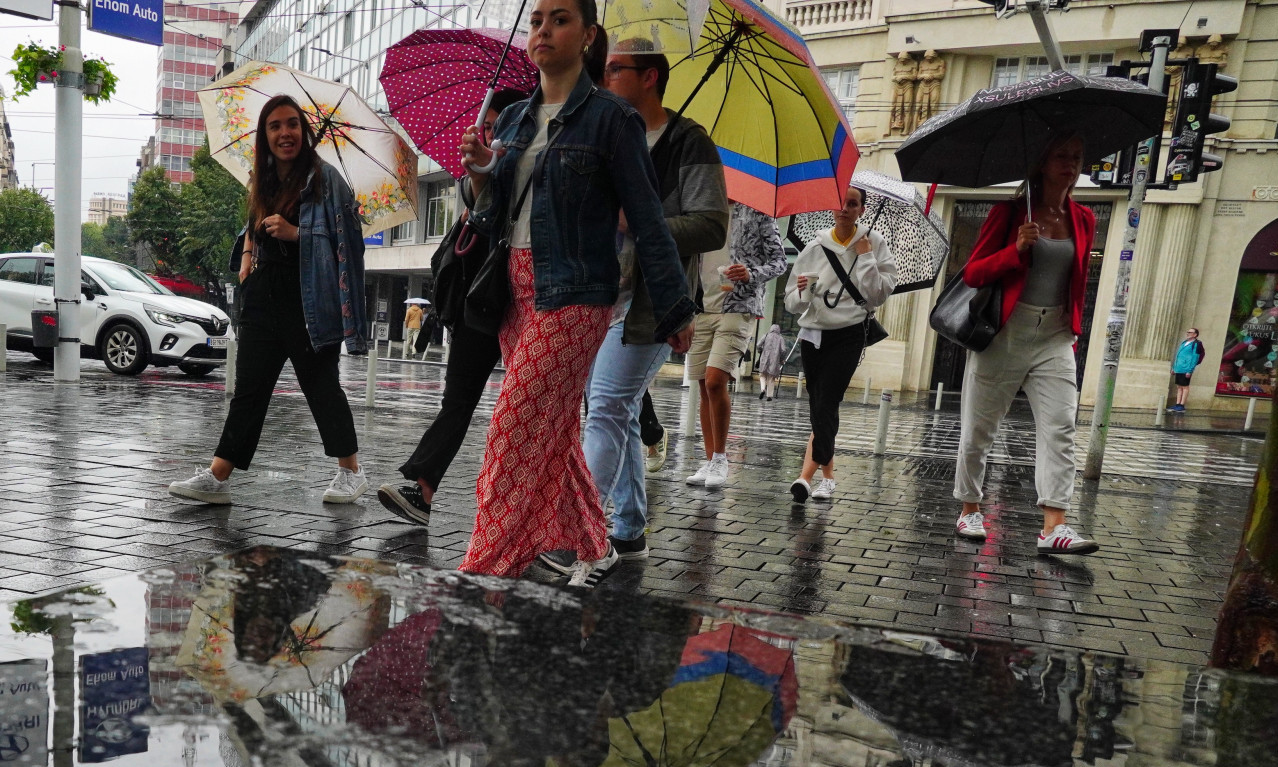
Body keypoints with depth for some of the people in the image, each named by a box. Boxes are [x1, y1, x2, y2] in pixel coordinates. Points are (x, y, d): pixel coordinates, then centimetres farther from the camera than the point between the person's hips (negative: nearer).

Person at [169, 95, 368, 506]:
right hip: (263, 297, 6)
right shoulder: (262, 183, 15)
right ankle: (217, 477, 11)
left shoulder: (323, 177, -4)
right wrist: (247, 254, 13)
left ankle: (351, 471, 16)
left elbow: (346, 234, -11)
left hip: (307, 300, -6)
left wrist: (295, 234, -18)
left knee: (321, 385, 1)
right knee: (249, 388, 7)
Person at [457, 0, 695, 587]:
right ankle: (593, 546, 26)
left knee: (518, 427, -8)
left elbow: (646, 219, -5)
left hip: (573, 295, -7)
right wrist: (477, 172, -8)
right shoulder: (513, 119, 13)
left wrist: (676, 310, -3)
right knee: (552, 430, 11)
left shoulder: (610, 118, -5)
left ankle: (491, 562, 6)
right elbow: (492, 218, 13)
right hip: (516, 288, 7)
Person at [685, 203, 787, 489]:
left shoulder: (756, 213, 4)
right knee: (705, 388, 4)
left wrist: (751, 274, -15)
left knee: (715, 381, -18)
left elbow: (779, 261, 4)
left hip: (738, 308, -5)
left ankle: (720, 458, -3)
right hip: (701, 308, 5)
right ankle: (710, 461, 12)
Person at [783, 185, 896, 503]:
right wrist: (802, 292, -15)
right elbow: (793, 304, 6)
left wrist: (865, 257, -9)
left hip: (849, 335, -3)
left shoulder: (873, 243, 2)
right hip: (813, 334, 3)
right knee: (818, 409, 8)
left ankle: (806, 477, -13)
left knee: (826, 406, -14)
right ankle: (828, 476, 20)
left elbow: (880, 294, -6)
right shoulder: (815, 247, 5)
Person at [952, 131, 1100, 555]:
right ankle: (969, 509, 20)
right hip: (1004, 333, -3)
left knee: (1060, 429, -10)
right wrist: (1016, 250, -18)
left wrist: (1073, 331, 18)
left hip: (1056, 338, 4)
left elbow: (1079, 282, 22)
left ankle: (1053, 527, -13)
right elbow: (972, 273, -4)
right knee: (979, 428, 3)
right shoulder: (1010, 213, 0)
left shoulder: (1083, 220, 12)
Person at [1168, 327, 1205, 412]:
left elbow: (1195, 358, -13)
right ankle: (1177, 405, 15)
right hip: (1178, 369, 8)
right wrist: (1174, 367, 19)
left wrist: (1190, 371, -19)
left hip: (1186, 370, -8)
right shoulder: (1184, 342, 18)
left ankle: (1182, 406, 0)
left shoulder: (1196, 344, -7)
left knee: (1185, 387, -3)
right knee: (1179, 387, 10)